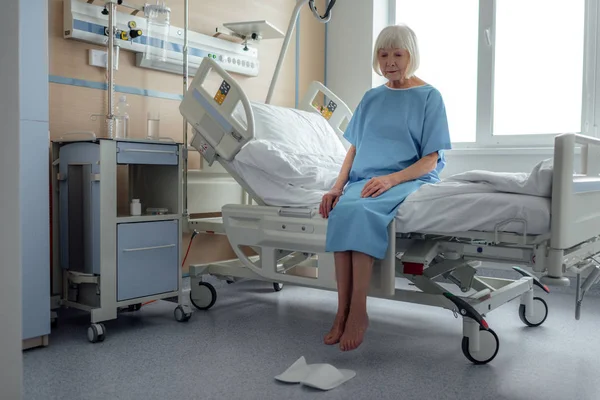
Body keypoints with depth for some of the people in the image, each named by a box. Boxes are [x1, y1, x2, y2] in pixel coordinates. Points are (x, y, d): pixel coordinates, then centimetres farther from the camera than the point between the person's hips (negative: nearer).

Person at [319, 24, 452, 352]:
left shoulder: (429, 97, 5)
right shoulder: (371, 98, 19)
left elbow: (431, 159, -3)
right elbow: (354, 148, 15)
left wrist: (391, 179, -19)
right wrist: (338, 186, -2)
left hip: (410, 179, -4)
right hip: (365, 179, 4)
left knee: (360, 211, -35)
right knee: (341, 211, -31)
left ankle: (357, 310, -29)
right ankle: (343, 309, -28)